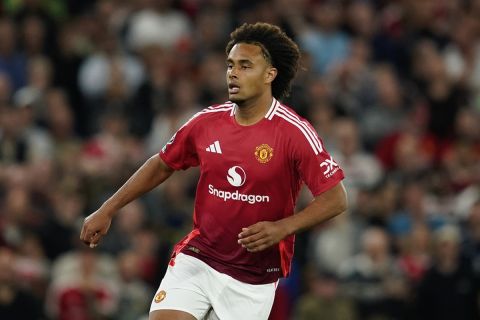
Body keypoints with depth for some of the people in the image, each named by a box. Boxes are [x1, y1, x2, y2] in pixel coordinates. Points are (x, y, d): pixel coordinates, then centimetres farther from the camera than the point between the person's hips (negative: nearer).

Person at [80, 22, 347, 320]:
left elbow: (336, 198, -14)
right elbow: (161, 165, 15)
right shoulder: (206, 122, 0)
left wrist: (282, 228, -27)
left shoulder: (295, 133, -14)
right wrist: (107, 210, 14)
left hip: (254, 277, -3)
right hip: (196, 260, 3)